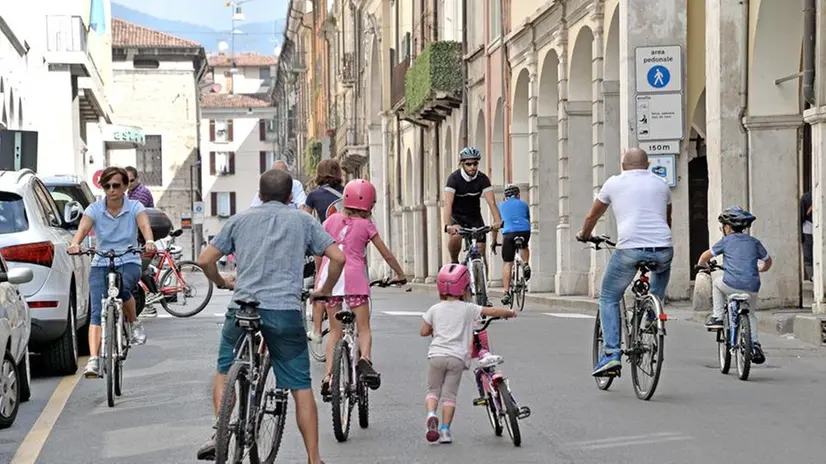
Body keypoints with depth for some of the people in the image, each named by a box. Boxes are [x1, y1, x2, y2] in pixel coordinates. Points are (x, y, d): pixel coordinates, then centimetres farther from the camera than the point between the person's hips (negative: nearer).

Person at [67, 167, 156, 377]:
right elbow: (83, 228, -17)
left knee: (122, 287, -35)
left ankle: (134, 324, -7)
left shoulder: (135, 207, -1)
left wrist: (149, 242, -43)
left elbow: (144, 225, -20)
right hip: (101, 264, 1)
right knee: (97, 312, -15)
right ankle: (93, 360, -22)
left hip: (129, 262, -1)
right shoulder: (94, 209, 0)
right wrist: (75, 244, -41)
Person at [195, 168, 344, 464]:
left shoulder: (240, 220, 13)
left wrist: (221, 282, 27)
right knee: (301, 386, 6)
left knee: (224, 370, 23)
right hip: (286, 311, -1)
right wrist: (325, 291, 19)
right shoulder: (302, 220, 11)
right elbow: (338, 257, 4)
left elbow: (205, 260, 8)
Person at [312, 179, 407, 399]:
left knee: (335, 330, 12)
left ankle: (329, 376, 1)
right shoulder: (366, 225, 6)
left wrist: (319, 276, 27)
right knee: (363, 327, 3)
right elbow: (387, 255, 10)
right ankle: (365, 358, -27)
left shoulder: (332, 220, 12)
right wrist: (400, 275, 23)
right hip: (353, 276, -3)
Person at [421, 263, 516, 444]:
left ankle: (431, 413, -15)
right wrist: (510, 313, 23)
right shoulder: (468, 309, 3)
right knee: (450, 394, 5)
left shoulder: (434, 309, 8)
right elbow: (492, 311, 6)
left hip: (436, 355, 1)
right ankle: (445, 429, 1)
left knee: (433, 390, 13)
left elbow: (424, 332, 11)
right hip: (457, 357, -1)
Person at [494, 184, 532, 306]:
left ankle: (506, 292, -7)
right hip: (524, 231, 1)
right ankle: (525, 264, 10)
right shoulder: (523, 204, 23)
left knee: (507, 263, 1)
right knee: (524, 247, 36)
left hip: (509, 233, -1)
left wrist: (494, 241, 33)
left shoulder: (501, 206, 23)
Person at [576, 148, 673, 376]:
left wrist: (584, 236, 45)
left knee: (608, 299, 12)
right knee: (663, 268, 39)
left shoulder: (614, 183, 14)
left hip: (630, 249, -3)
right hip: (662, 249, 3)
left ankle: (611, 354, -4)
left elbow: (592, 216, 25)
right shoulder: (661, 184, 21)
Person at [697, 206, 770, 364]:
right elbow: (768, 261, 28)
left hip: (731, 285, -3)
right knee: (750, 314, 26)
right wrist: (759, 269, 48)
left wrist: (703, 265, 38)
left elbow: (705, 256, 16)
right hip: (752, 288, 3)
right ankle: (755, 344, 9)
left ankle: (717, 317, 25)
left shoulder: (726, 241, 10)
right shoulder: (754, 242, 18)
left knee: (717, 282, 31)